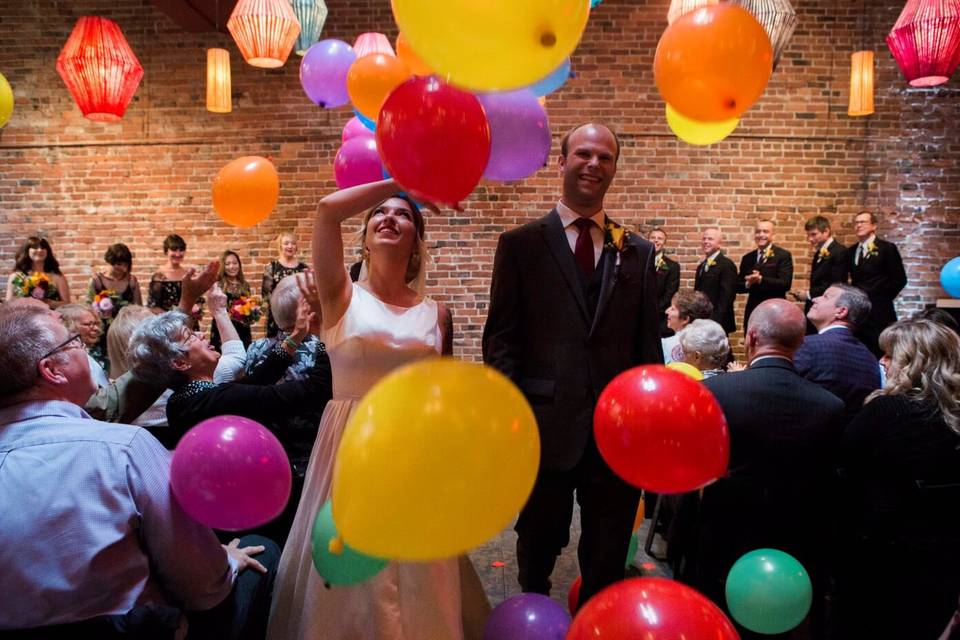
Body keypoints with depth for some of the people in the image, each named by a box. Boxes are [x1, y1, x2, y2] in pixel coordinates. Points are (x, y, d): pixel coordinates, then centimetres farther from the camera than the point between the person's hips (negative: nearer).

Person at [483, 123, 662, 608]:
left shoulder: (638, 252, 9)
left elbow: (648, 344, 9)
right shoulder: (520, 244, 1)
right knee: (539, 547, 17)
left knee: (608, 559, 15)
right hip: (545, 425, -2)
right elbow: (500, 339, -3)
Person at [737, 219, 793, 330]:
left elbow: (785, 284, -13)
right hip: (752, 312, 4)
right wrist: (748, 284, -12)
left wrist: (761, 280, -25)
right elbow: (738, 286, 10)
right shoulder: (747, 258, 12)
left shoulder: (783, 255, -2)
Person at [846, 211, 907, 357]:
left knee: (879, 355, -3)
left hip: (878, 313, -5)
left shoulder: (887, 248, -3)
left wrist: (882, 299, -5)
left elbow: (899, 279, -5)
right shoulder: (851, 251, 14)